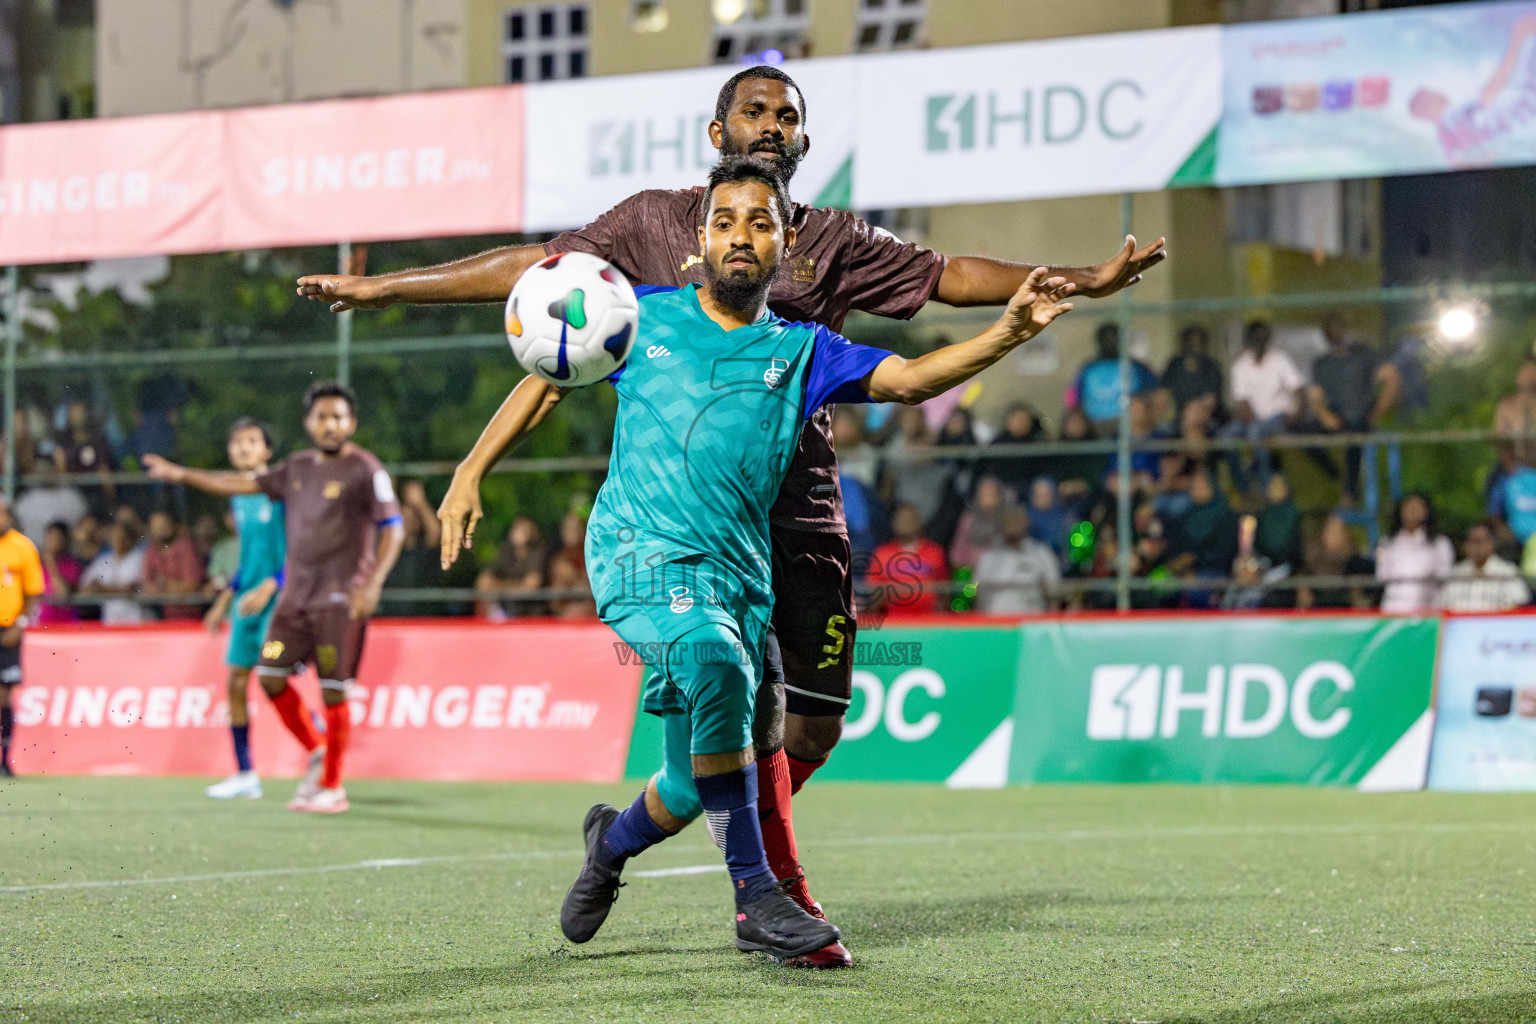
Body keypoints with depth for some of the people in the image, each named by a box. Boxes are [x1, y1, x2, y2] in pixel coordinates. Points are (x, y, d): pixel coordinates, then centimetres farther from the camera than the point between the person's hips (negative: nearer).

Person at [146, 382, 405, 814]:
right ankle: (315, 752, 19)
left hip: (340, 597, -7)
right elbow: (245, 484, 21)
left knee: (333, 690, -6)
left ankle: (333, 786, 3)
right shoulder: (297, 467, 14)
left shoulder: (365, 470, -6)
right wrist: (182, 474, 17)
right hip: (296, 593, 7)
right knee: (271, 676, 1)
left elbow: (391, 528, -11)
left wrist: (373, 582, -22)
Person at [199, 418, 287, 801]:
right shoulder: (238, 499, 14)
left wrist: (269, 587, -20)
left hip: (279, 597, -8)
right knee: (236, 681, 5)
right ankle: (245, 775, 11)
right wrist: (224, 600, 21)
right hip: (248, 599, 8)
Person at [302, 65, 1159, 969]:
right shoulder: (655, 224, 7)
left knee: (815, 724, 1)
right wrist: (381, 288, 4)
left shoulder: (834, 242, 13)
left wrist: (1085, 281, 8)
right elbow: (532, 269, 8)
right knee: (753, 703, -15)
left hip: (805, 510, 4)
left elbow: (950, 276, 15)